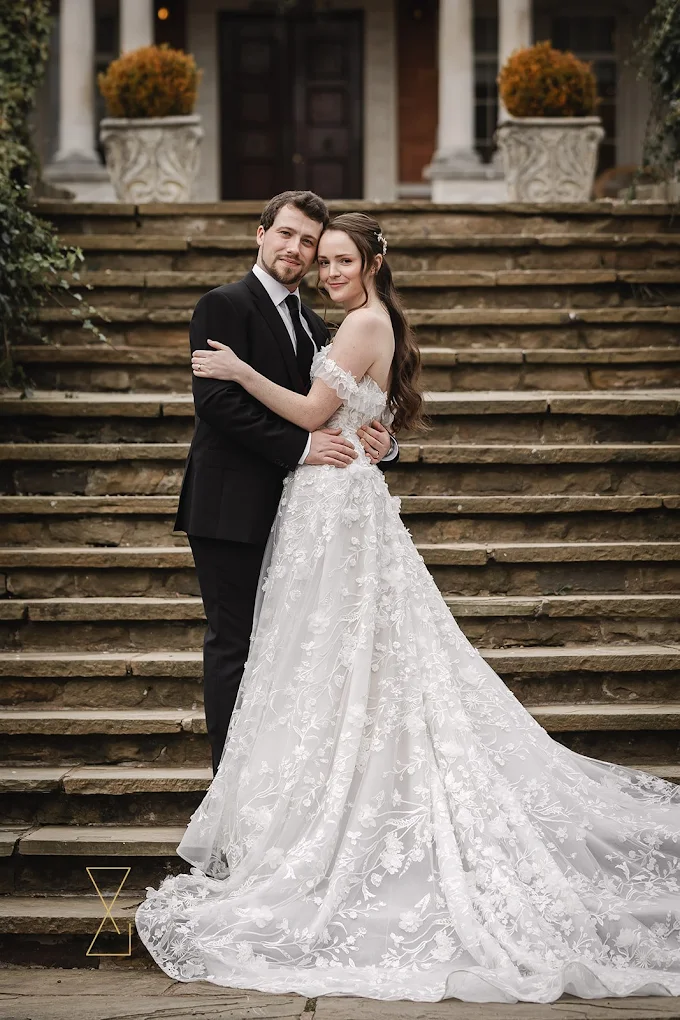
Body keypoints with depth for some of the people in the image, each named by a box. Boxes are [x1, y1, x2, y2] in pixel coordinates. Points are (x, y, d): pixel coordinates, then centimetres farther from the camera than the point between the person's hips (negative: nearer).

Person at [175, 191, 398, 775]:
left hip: (286, 515, 8)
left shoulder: (313, 326, 19)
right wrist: (300, 447, -20)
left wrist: (381, 445, -3)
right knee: (235, 645, -5)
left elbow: (325, 415, 18)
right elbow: (217, 401, -18)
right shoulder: (226, 305, -6)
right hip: (233, 511, -8)